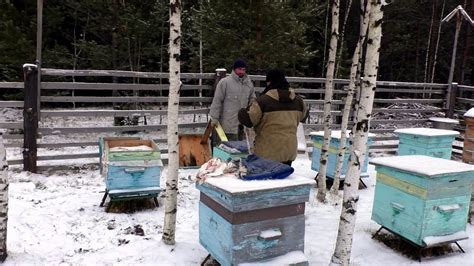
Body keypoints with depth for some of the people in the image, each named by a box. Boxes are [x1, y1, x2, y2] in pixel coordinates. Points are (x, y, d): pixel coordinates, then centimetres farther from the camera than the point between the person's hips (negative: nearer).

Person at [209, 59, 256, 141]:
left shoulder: (249, 83, 8)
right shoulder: (224, 82, -10)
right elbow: (217, 101, -7)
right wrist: (214, 118, -7)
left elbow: (252, 100, 18)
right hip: (229, 123, -6)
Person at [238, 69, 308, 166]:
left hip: (268, 152, -5)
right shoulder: (298, 100, 4)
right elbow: (303, 116, 21)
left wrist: (242, 112, 11)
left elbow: (248, 119, -10)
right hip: (289, 150, 5)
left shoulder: (264, 100, -14)